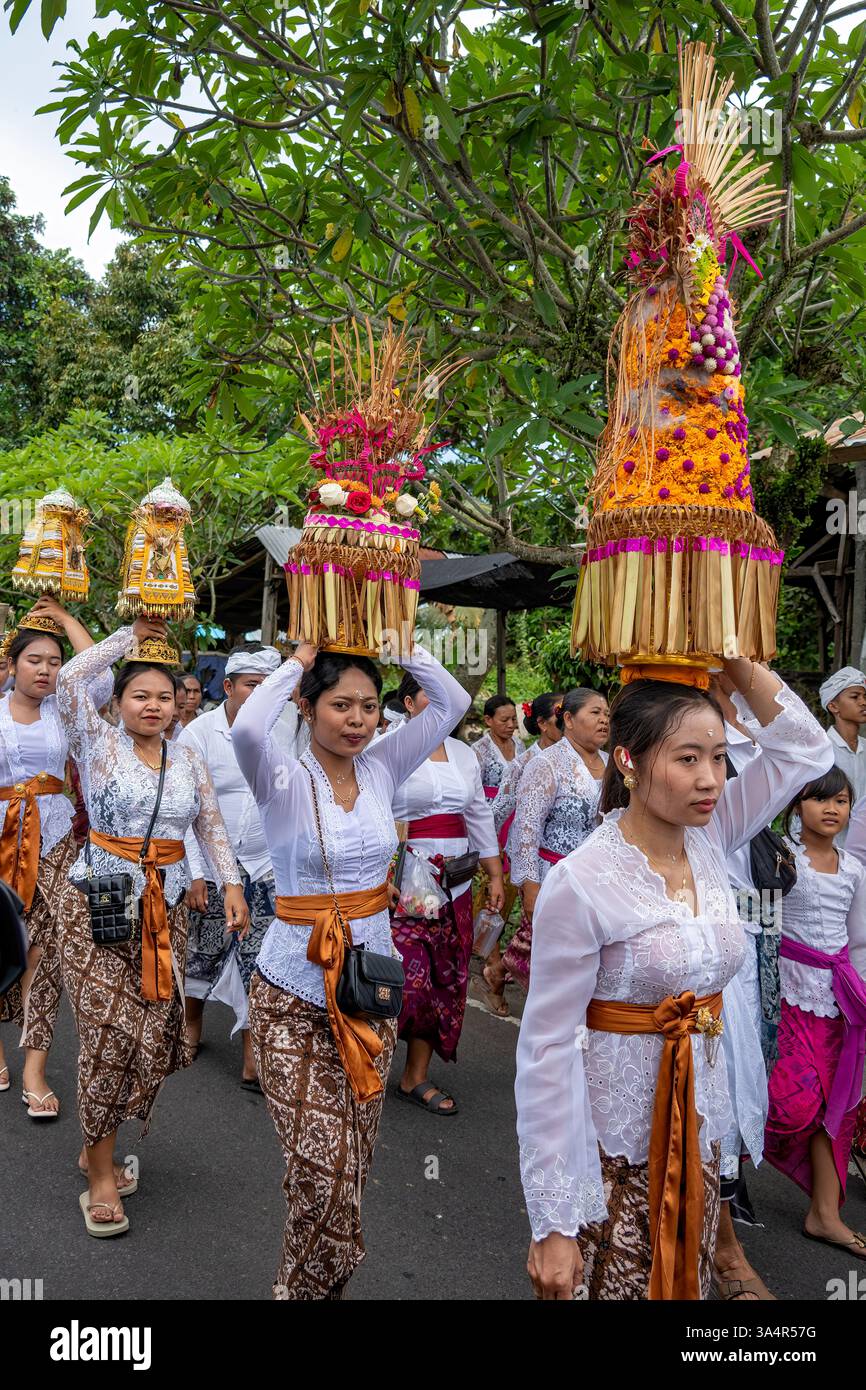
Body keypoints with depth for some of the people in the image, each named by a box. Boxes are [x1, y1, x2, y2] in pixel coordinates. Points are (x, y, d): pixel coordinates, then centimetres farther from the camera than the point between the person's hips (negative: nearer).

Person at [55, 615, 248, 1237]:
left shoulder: (190, 760, 12)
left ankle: (98, 1145, 24)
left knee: (155, 1035, 1)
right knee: (111, 1031, -9)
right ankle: (101, 1169, 8)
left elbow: (212, 827, 12)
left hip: (165, 908, 4)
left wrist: (232, 884, 0)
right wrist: (130, 634, -7)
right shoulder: (99, 744, -1)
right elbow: (70, 680, -15)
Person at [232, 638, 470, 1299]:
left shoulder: (381, 767, 3)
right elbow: (246, 728, -33)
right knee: (322, 1165, -7)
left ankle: (318, 1281, 36)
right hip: (295, 992, -5)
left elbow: (453, 703, 1)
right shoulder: (284, 777, -10)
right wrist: (298, 661, -19)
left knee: (354, 1159, 14)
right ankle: (306, 1286, 20)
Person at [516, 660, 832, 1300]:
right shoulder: (581, 882, -21)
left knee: (686, 1281, 18)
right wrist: (553, 1223, -17)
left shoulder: (710, 837, -3)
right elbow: (548, 1047, -19)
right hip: (611, 1143, -5)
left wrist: (732, 658, -9)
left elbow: (806, 746, 3)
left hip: (698, 1120, 6)